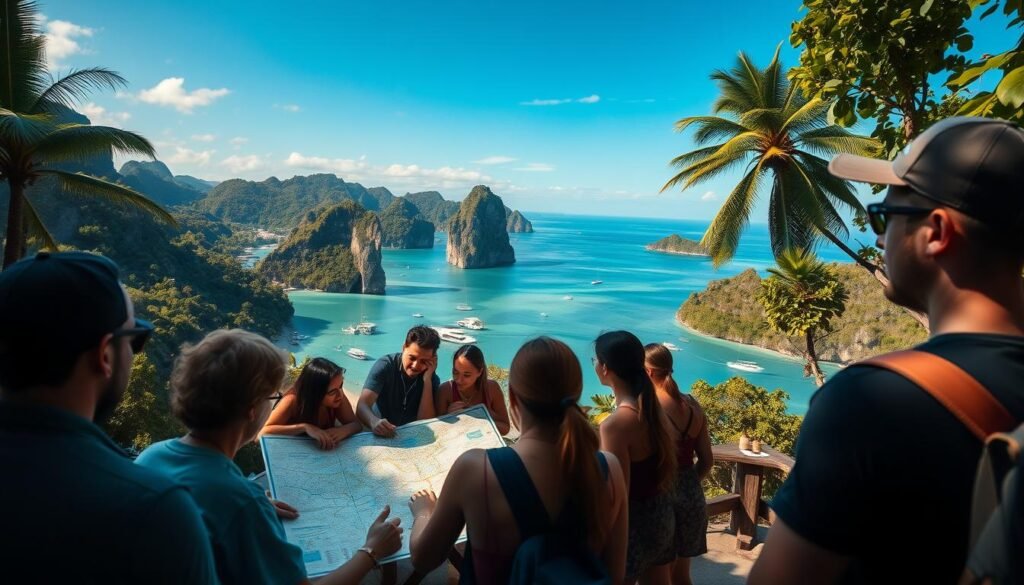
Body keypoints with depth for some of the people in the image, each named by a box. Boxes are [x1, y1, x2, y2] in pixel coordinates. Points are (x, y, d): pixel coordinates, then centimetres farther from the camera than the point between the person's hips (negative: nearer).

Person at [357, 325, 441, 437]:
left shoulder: (432, 379, -5)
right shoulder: (385, 366, -12)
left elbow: (424, 422, -13)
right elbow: (362, 405, -22)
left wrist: (427, 380, -19)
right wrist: (374, 422, -42)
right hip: (381, 435, -1)